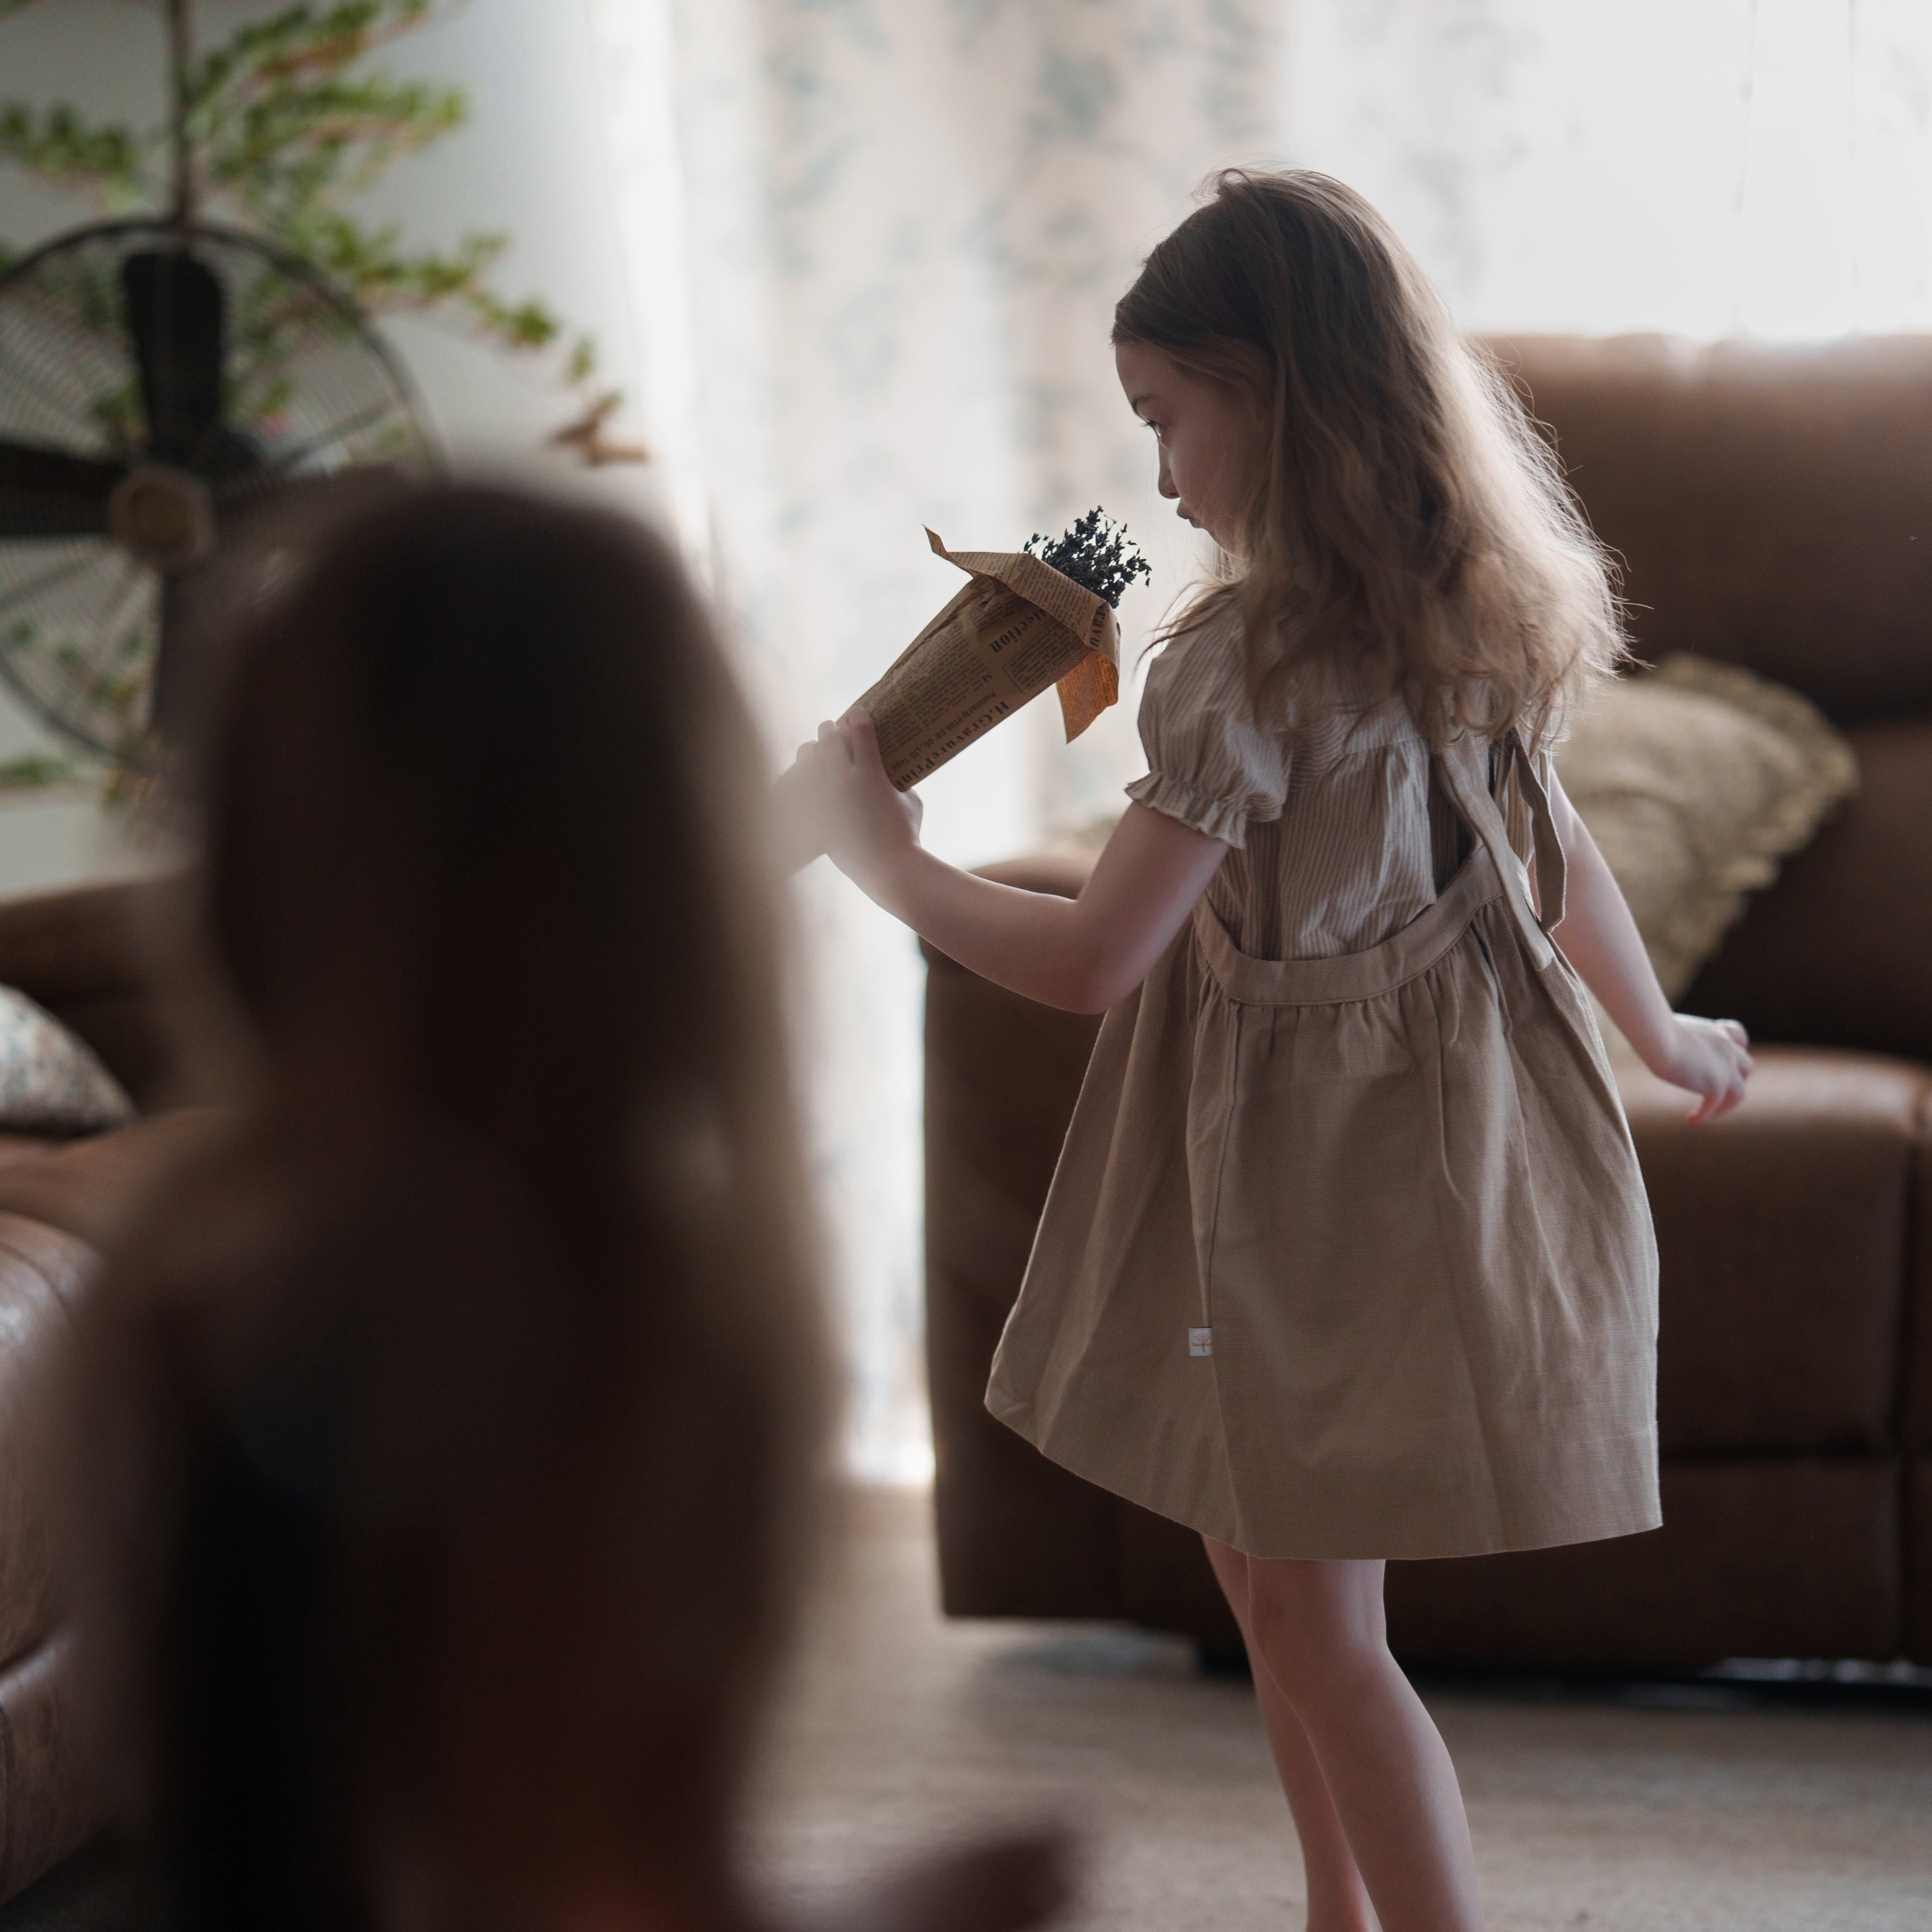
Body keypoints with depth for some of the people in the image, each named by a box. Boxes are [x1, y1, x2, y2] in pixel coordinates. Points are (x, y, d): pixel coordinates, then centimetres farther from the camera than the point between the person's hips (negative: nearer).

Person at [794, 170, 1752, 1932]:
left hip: (1296, 1167, -8)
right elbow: (1563, 862, 15)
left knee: (1312, 1616, -2)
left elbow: (1092, 962, -20)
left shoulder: (1246, 663, -22)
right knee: (1265, 1559, 19)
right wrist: (1667, 1036, 33)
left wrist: (887, 861, -6)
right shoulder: (1478, 615, 2)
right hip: (1449, 1133, 8)